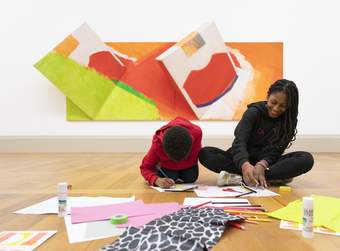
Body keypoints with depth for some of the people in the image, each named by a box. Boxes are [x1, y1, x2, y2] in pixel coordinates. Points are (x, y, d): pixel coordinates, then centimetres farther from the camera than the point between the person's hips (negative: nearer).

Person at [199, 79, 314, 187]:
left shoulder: (289, 121, -3)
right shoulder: (254, 112, -10)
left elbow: (275, 151, -10)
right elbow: (239, 142, -24)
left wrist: (262, 164, -33)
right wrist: (245, 164, -45)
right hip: (243, 160, -1)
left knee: (307, 159, -26)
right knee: (205, 153, -27)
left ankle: (240, 178, -34)